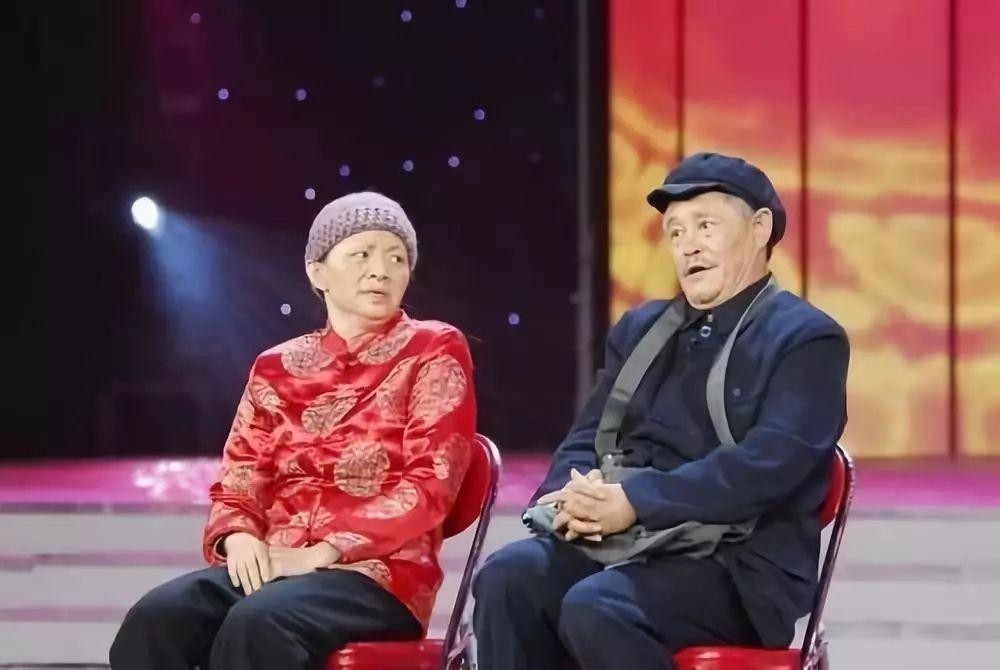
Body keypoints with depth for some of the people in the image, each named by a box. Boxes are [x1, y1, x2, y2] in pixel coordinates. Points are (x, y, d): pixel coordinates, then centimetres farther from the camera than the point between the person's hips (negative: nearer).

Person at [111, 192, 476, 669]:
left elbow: (430, 485, -6)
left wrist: (323, 552, -16)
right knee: (156, 619, -27)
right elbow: (236, 483, 17)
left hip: (378, 577, -4)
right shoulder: (278, 368, 18)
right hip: (272, 568, 5)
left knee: (257, 625, -36)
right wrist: (239, 539, -8)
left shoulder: (434, 352, 4)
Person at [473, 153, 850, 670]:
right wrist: (578, 495, -9)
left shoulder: (807, 339, 0)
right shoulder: (640, 330, 22)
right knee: (510, 575, -24)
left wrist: (635, 501, -22)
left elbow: (766, 466, -15)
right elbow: (587, 438, 17)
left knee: (596, 607, -33)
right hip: (623, 545, 6)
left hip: (735, 569, -6)